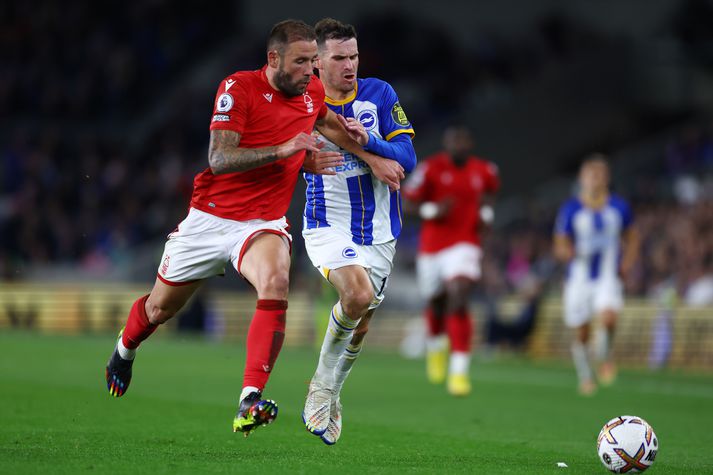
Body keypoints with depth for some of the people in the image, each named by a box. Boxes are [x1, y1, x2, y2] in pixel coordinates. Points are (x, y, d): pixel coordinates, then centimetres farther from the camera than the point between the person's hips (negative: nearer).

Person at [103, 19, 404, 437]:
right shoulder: (239, 88, -14)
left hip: (264, 224, 2)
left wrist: (373, 159, 23)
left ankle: (250, 403, -39)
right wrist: (282, 150, -31)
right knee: (161, 307, 14)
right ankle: (125, 349, 51)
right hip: (210, 218, -2)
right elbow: (219, 159, -23)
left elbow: (331, 124, 27)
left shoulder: (312, 90, 2)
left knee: (275, 283, -32)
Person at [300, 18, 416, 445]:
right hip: (328, 226, -3)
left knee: (360, 325, 11)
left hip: (379, 231, 3)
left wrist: (368, 142, -25)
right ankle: (323, 384, -9)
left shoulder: (380, 94, -3)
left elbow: (407, 159, -8)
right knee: (358, 295, -29)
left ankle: (329, 395, 35)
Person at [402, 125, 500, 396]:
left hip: (465, 246, 0)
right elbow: (409, 200, -5)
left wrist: (485, 213, 4)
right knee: (436, 303, 16)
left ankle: (459, 371, -22)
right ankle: (436, 345, 53)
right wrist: (432, 210, -22)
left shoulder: (484, 171, 0)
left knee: (458, 301, -20)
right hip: (432, 247, 0)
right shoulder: (431, 168, -10)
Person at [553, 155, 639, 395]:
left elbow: (632, 238, 17)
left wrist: (627, 263, 0)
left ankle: (606, 356, 0)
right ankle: (585, 376, 28)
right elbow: (560, 247, 2)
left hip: (608, 277, 0)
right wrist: (569, 252, -21)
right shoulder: (570, 209, -1)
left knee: (609, 315, -28)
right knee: (580, 335, 4)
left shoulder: (619, 207, 3)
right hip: (579, 278, 0)